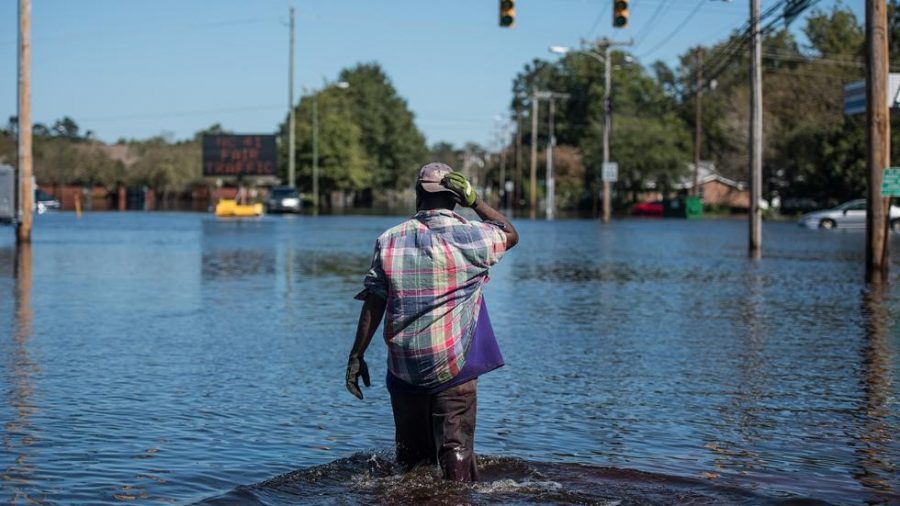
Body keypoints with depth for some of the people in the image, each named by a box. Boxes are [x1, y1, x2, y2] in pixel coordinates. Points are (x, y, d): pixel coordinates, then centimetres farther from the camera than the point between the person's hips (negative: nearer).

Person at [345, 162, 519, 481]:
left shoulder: (389, 241, 1)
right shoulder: (470, 236, -5)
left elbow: (373, 305, 1)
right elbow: (511, 234, 15)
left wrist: (356, 356, 7)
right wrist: (474, 200, 8)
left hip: (404, 366, 3)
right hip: (454, 365, -3)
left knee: (409, 452, 15)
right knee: (456, 447, -1)